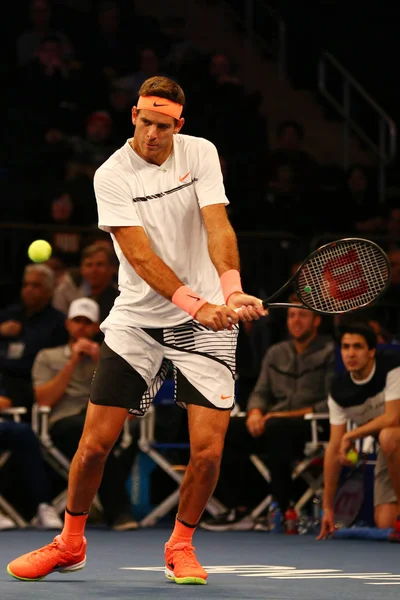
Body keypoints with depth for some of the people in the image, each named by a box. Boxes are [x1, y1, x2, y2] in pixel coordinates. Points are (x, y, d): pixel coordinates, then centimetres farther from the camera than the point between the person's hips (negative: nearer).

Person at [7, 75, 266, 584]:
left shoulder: (200, 154, -2)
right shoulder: (112, 175, -9)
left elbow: (217, 226, -14)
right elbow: (140, 255, -19)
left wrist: (231, 290, -32)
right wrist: (194, 303, -31)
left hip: (207, 319, 1)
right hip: (137, 319, -1)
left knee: (207, 450, -9)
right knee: (95, 443, -3)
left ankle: (180, 545, 16)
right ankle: (70, 543, 21)